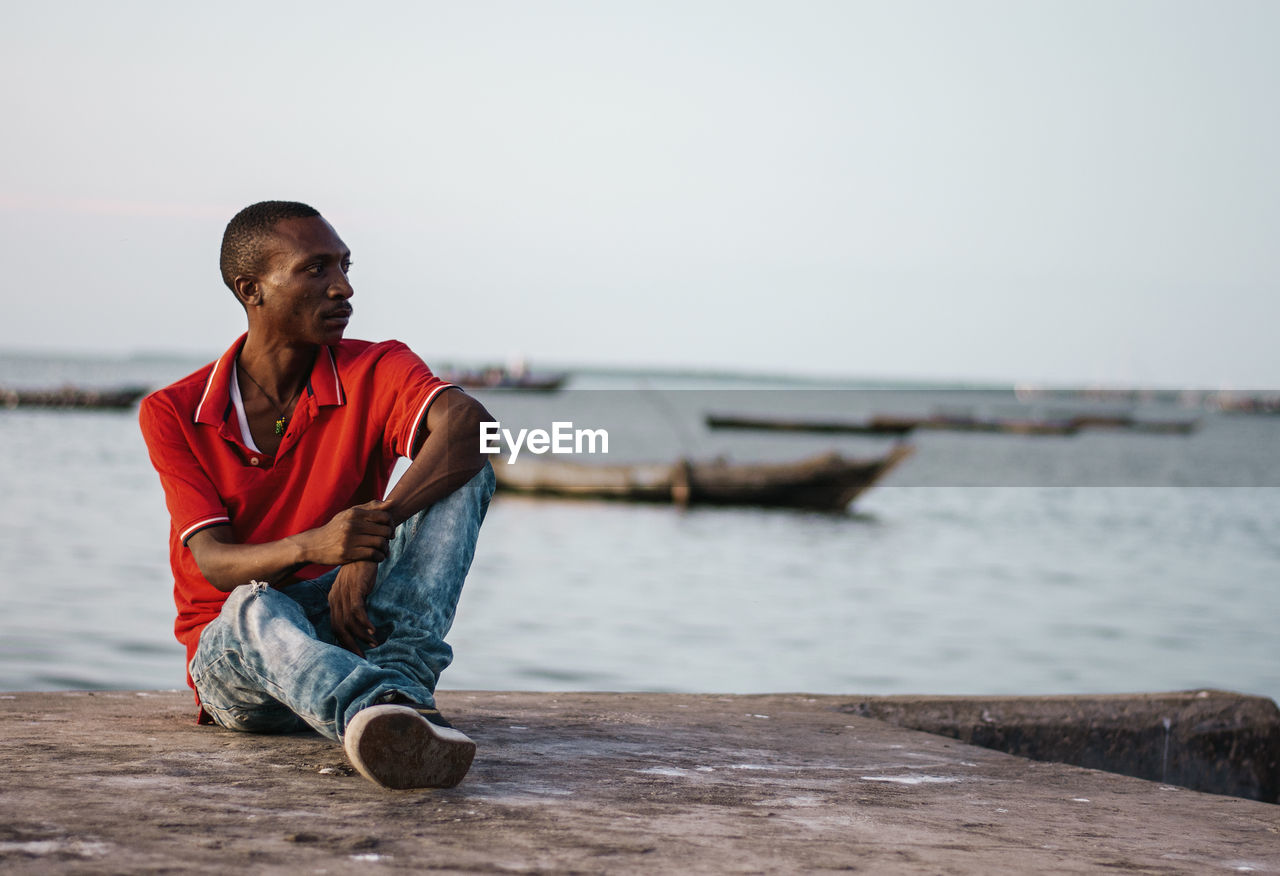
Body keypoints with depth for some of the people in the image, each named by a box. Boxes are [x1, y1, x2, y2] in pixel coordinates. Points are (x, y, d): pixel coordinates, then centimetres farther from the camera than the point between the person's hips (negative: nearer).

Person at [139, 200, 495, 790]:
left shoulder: (374, 372, -2)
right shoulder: (171, 414, -1)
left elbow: (467, 423, -24)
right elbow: (214, 563, -13)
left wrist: (379, 526, -38)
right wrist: (313, 546, -35)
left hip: (344, 631, 2)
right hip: (231, 657, -1)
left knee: (464, 474, -20)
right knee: (255, 607, -40)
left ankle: (398, 682, -43)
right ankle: (377, 720, -70)